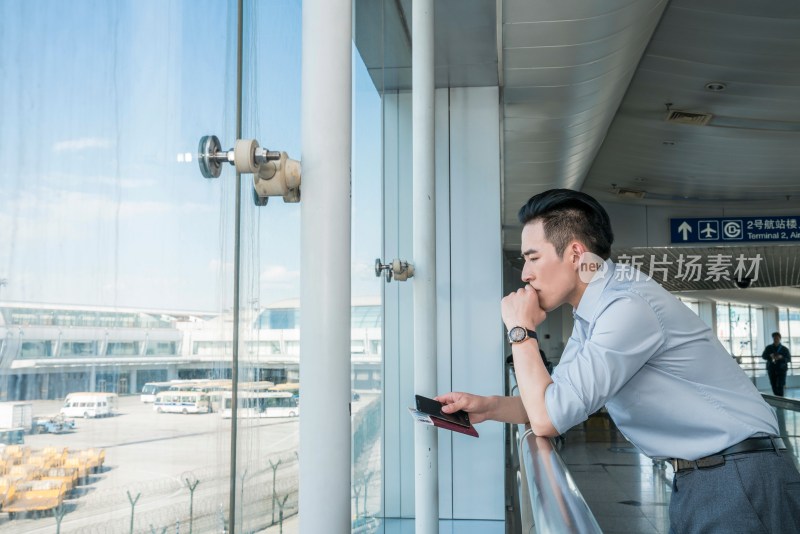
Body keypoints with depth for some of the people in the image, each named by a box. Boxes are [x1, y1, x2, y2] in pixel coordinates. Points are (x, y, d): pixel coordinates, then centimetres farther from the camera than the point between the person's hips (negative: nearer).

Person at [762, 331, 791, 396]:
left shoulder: (784, 349, 2)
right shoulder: (769, 348, 7)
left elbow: (789, 359, 1)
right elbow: (763, 356, 6)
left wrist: (781, 357, -19)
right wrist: (770, 356, -15)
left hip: (781, 370, -2)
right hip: (771, 370, 2)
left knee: (780, 386, -10)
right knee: (774, 386, 6)